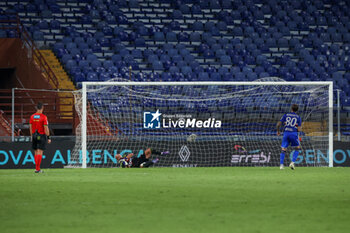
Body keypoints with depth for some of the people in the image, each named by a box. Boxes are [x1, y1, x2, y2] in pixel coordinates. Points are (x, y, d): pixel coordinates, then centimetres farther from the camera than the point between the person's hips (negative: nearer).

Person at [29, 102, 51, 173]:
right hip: (42, 135, -5)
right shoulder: (44, 117, -12)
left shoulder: (32, 116, 3)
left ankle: (37, 168, 13)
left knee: (36, 153, 13)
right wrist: (48, 138, -7)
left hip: (34, 136, 5)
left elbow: (30, 127, 8)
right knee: (40, 153, -4)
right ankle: (37, 169, -7)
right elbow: (46, 128, -13)